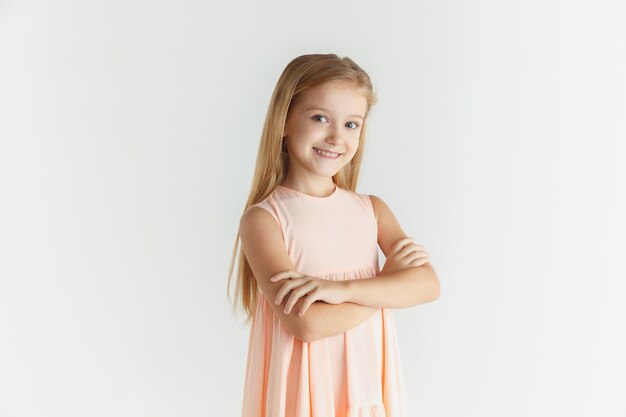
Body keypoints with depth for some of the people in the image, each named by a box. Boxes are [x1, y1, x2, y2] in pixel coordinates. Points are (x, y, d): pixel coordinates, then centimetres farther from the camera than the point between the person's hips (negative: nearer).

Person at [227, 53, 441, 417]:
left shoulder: (373, 209, 0)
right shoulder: (263, 219, -13)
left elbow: (429, 284, -11)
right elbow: (306, 323, -21)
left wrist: (342, 288, -23)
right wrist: (390, 278, -14)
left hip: (369, 387, 4)